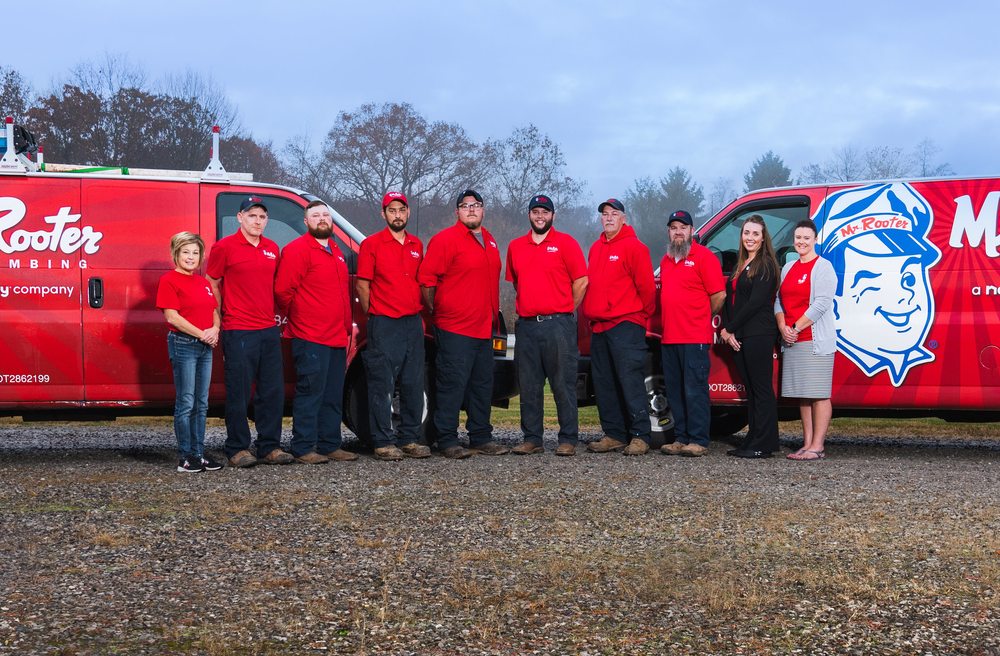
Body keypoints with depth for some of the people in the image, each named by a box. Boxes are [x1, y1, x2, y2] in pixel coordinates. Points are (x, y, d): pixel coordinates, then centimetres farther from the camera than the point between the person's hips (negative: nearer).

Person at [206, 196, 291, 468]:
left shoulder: (272, 249, 13)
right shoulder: (224, 247, -4)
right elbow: (212, 284, 1)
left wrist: (274, 312, 14)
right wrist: (222, 318, 2)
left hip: (269, 330, 6)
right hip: (239, 331, -6)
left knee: (273, 392, 7)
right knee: (239, 393, -2)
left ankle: (270, 446, 15)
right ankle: (237, 449, 5)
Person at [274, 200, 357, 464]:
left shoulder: (335, 251, 19)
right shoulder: (297, 250, -9)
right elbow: (283, 290, -13)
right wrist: (294, 318, -1)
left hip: (337, 337, 8)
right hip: (310, 338, -8)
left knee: (333, 396, 12)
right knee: (310, 393, -7)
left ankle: (330, 445, 18)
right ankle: (303, 449, -3)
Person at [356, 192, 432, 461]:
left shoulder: (416, 245, 14)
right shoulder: (372, 244, -2)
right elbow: (362, 285, -2)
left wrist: (419, 314, 13)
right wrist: (374, 316, -1)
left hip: (413, 323, 6)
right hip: (384, 325, -5)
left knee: (413, 385, 7)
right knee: (382, 386, -4)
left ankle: (409, 439, 15)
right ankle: (383, 442, 0)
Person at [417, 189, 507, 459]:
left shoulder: (489, 241, 16)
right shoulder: (446, 239, -8)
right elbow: (426, 279, -11)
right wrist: (435, 312, -5)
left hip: (483, 329, 8)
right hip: (455, 328, -8)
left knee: (483, 385, 13)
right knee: (452, 385, -7)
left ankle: (481, 438, 21)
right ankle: (447, 441, -2)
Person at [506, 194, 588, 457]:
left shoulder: (565, 243, 1)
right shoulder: (516, 247, 14)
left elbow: (581, 280, 0)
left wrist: (565, 310, 2)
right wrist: (526, 306, 15)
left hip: (558, 324, -4)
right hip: (526, 325, 5)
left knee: (563, 384, -3)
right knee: (528, 386, 6)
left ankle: (568, 439, 0)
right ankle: (532, 438, 12)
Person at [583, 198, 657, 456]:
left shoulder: (634, 247, -5)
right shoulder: (596, 248, 17)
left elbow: (646, 285, -7)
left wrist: (643, 313, 0)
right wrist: (591, 313, 15)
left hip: (626, 325, -8)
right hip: (599, 327, 8)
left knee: (631, 381, -10)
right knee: (604, 385, 8)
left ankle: (639, 436, -8)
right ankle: (613, 434, 15)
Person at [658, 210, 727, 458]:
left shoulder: (703, 257, -5)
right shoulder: (666, 260, 19)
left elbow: (719, 294, -7)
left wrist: (704, 318, 2)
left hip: (695, 338, -8)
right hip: (669, 337, 8)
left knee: (695, 390, -7)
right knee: (675, 391, 9)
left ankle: (698, 441, -6)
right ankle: (681, 439, 15)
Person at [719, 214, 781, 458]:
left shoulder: (766, 265, -6)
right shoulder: (740, 265, 19)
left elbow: (755, 302, -14)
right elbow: (729, 299, 15)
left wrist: (730, 328, -10)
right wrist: (727, 330, 1)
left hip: (758, 335, -8)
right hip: (738, 337, 8)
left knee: (761, 388, -6)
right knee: (750, 389, 9)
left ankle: (763, 444, -6)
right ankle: (753, 440, 12)